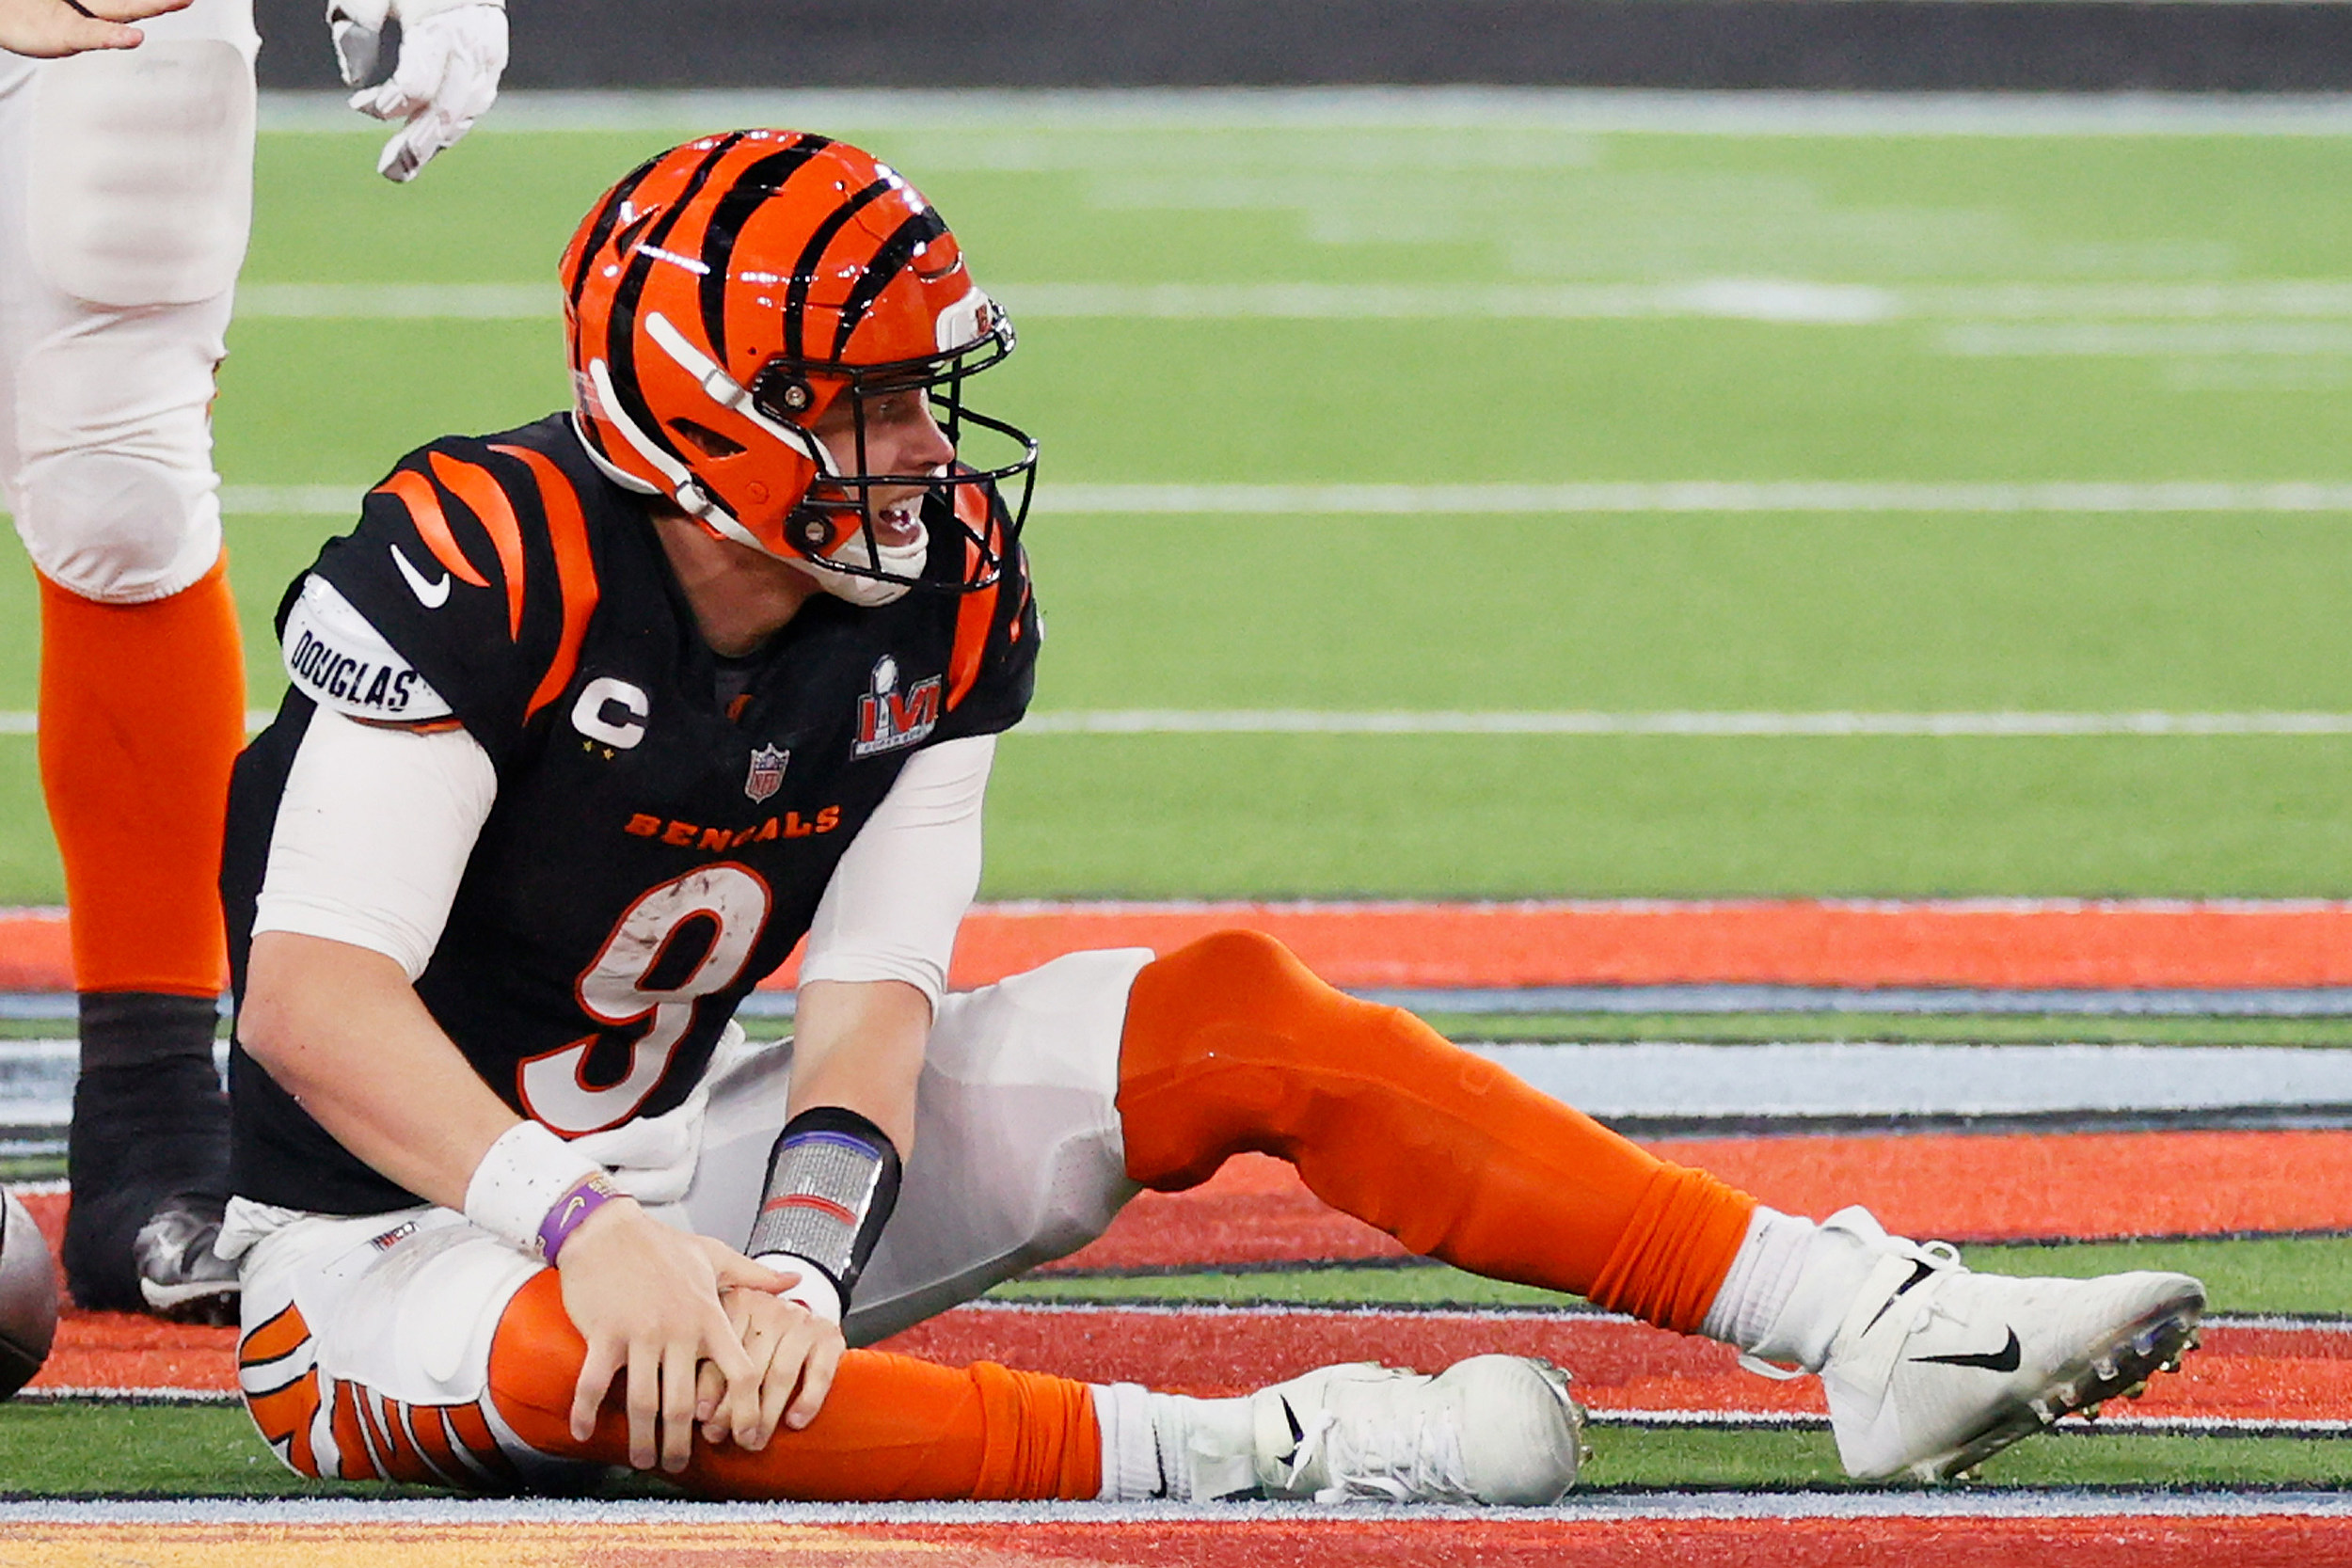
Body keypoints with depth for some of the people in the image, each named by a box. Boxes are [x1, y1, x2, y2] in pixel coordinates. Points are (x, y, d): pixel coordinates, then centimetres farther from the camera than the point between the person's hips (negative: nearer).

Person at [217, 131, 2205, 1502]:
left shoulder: (936, 587, -4)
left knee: (1238, 1023, -8)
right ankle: (1256, 1458, -42)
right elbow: (314, 1001, -30)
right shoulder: (475, 567, -24)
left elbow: (872, 995, -8)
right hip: (403, 1214, -6)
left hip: (688, 1145, 6)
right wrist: (588, 1227, -42)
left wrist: (795, 1254, -28)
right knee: (567, 1356, -43)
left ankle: (1871, 1324, -14)